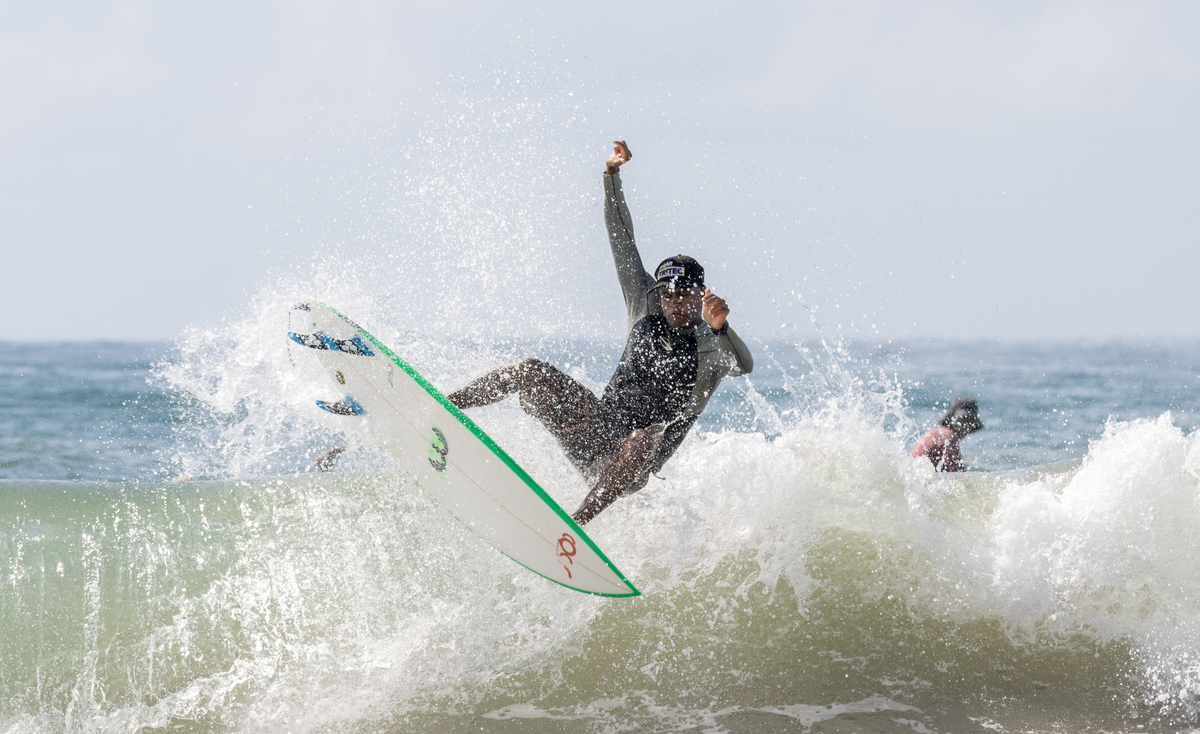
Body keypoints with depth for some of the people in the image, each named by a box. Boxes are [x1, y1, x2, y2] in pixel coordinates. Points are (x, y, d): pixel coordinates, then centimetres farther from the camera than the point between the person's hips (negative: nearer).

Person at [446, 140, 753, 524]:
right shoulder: (647, 309, 7)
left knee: (648, 438, -41)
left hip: (628, 464, -5)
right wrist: (612, 175, -1)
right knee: (531, 371, -11)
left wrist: (719, 327, -51)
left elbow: (744, 365, -30)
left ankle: (576, 523, -49)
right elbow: (622, 241, 7)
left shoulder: (713, 348, -7)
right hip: (597, 426, 5)